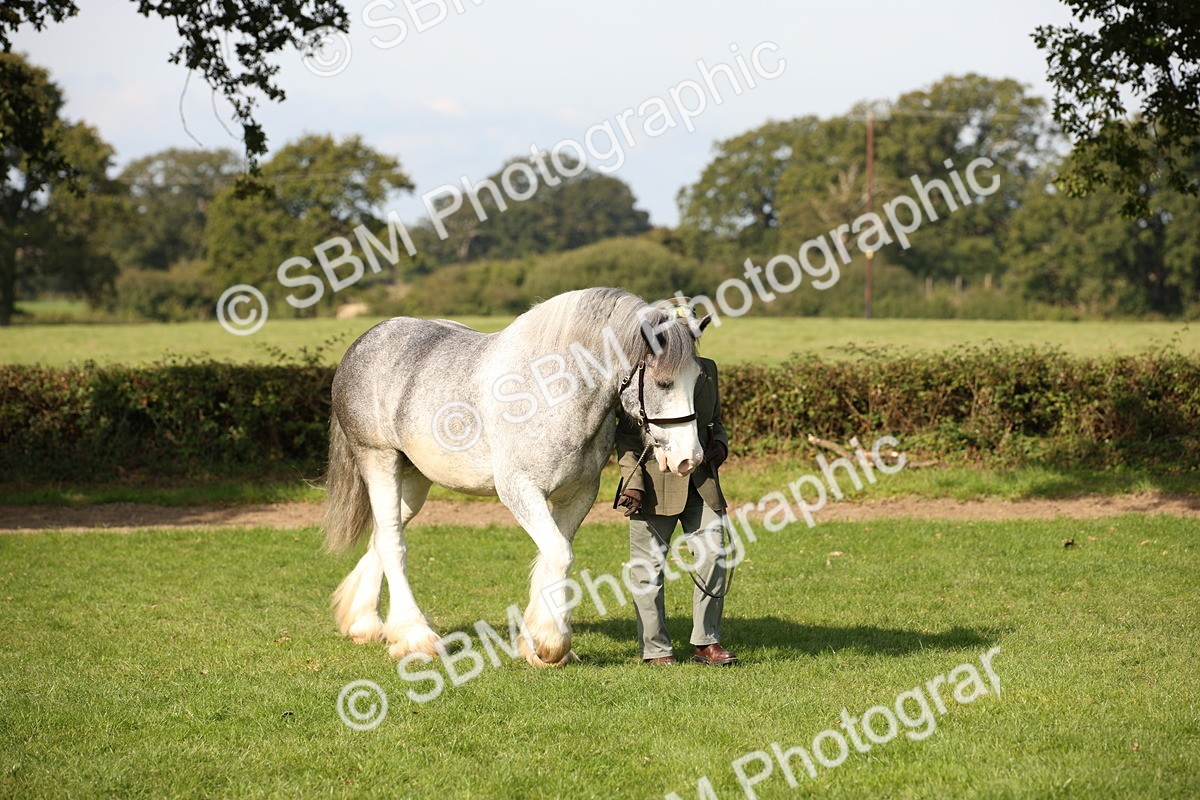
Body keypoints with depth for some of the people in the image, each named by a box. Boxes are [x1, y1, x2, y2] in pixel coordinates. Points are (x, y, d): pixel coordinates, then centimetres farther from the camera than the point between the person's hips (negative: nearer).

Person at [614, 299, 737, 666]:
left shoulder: (707, 370, 13)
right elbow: (627, 434, -5)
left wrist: (720, 443, 3)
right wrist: (632, 480, -14)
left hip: (702, 481, 5)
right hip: (655, 482, -5)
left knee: (715, 557, -3)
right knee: (649, 566, 3)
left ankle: (706, 642, 8)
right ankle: (655, 648, 13)